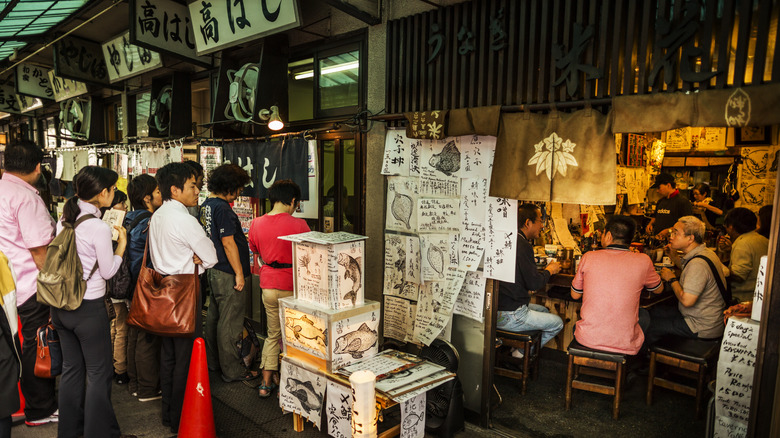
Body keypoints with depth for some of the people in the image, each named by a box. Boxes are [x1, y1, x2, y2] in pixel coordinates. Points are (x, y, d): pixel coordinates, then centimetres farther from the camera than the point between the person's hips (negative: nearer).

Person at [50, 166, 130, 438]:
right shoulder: (99, 227, -20)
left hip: (61, 305, 8)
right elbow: (108, 271, -11)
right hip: (89, 308, -8)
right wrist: (121, 243, 0)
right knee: (99, 373, 6)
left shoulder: (63, 220, 3)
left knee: (71, 368, 20)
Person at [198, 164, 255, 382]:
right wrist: (239, 273, -17)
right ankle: (232, 370, 8)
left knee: (214, 315, 19)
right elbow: (228, 243, -21)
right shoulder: (222, 208, -20)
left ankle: (213, 361, 34)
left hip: (214, 271, 10)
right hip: (228, 274, -10)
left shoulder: (206, 205, 11)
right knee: (230, 323, -2)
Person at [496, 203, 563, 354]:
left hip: (497, 307, 10)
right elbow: (534, 283, -18)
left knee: (544, 310, 29)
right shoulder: (522, 245, -20)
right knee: (557, 323, 6)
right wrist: (549, 271, 0)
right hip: (509, 316, -10)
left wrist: (545, 270, 16)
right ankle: (523, 352, 13)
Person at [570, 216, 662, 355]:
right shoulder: (642, 261, -7)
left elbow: (575, 295, 8)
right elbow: (659, 289, 15)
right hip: (625, 344, 0)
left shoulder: (589, 257, -6)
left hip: (587, 338, 1)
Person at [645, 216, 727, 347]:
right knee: (654, 310, 12)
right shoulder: (705, 252, 5)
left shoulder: (698, 264, -28)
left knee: (649, 324, -6)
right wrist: (673, 254, 12)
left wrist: (672, 279, -16)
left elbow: (687, 300, -32)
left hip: (703, 328, -10)